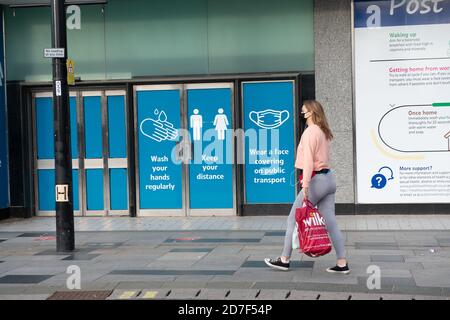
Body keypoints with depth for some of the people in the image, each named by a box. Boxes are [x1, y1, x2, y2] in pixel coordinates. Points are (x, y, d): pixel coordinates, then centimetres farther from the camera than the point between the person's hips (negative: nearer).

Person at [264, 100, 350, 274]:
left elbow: (308, 160, -20)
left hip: (317, 179, -9)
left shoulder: (310, 132, -12)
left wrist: (306, 185, -24)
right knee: (330, 223, 7)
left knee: (293, 219, 3)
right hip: (329, 178, 9)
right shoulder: (323, 132, 15)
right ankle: (342, 263, 6)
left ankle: (284, 260, 10)